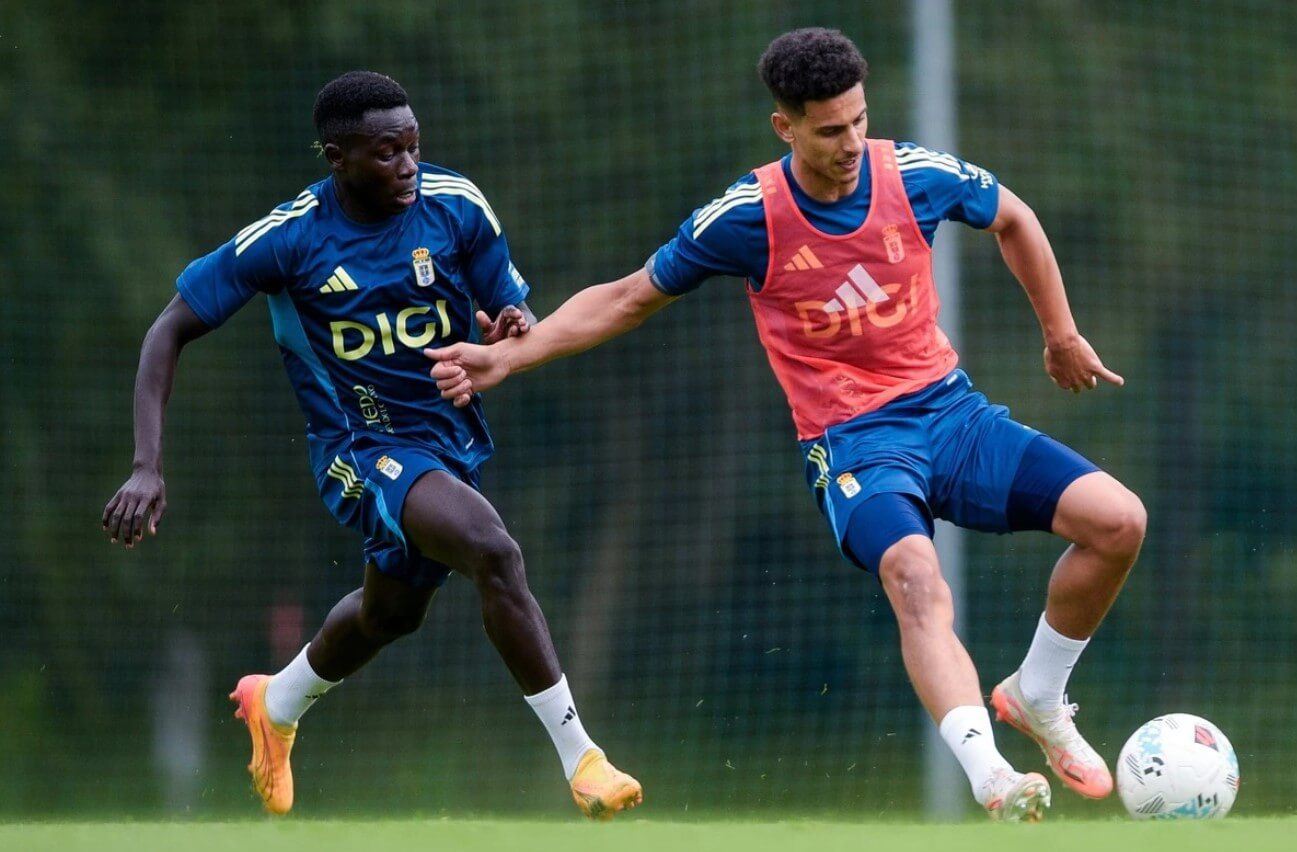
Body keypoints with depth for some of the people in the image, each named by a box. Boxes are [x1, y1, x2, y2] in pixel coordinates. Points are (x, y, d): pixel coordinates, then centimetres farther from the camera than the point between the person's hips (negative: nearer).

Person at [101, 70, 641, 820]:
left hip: (452, 434, 5)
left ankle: (277, 705, 57)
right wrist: (148, 468, -20)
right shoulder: (289, 239, -18)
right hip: (362, 445, -5)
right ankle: (580, 757, -22)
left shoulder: (456, 206, -10)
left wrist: (517, 331, -27)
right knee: (495, 553, -29)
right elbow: (171, 332, -11)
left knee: (392, 610, 26)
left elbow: (517, 320, -1)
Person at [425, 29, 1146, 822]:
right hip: (852, 440, -4)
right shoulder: (744, 217, -10)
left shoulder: (920, 176, -4)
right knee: (915, 575, -36)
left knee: (1117, 522, -13)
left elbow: (1013, 220, 18)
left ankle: (1036, 696, 11)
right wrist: (506, 356, -3)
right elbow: (627, 299, 4)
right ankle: (991, 776, -50)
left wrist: (1062, 334, 24)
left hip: (951, 410, 4)